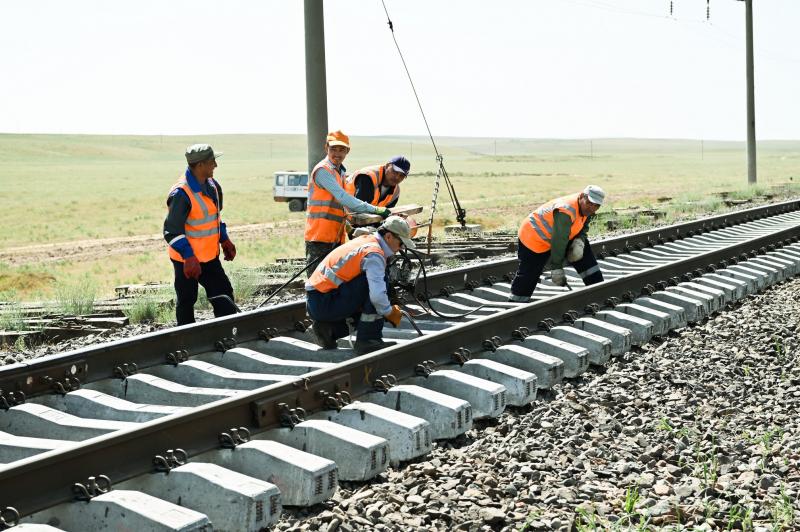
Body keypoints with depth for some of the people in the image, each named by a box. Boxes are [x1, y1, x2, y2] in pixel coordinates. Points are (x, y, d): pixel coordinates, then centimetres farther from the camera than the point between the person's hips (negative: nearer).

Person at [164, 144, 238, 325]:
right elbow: (172, 231, -23)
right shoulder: (181, 194, -23)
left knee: (223, 294, 8)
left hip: (210, 256, 8)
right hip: (187, 260, -8)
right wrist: (188, 257, -28)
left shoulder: (212, 186, 5)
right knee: (186, 301, 5)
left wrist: (224, 240, 16)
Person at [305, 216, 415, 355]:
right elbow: (377, 295, -26)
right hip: (323, 303, -10)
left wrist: (389, 310, 18)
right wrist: (390, 313, -7)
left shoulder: (366, 240, 15)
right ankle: (367, 340, -12)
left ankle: (328, 327, 10)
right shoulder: (374, 253, -15)